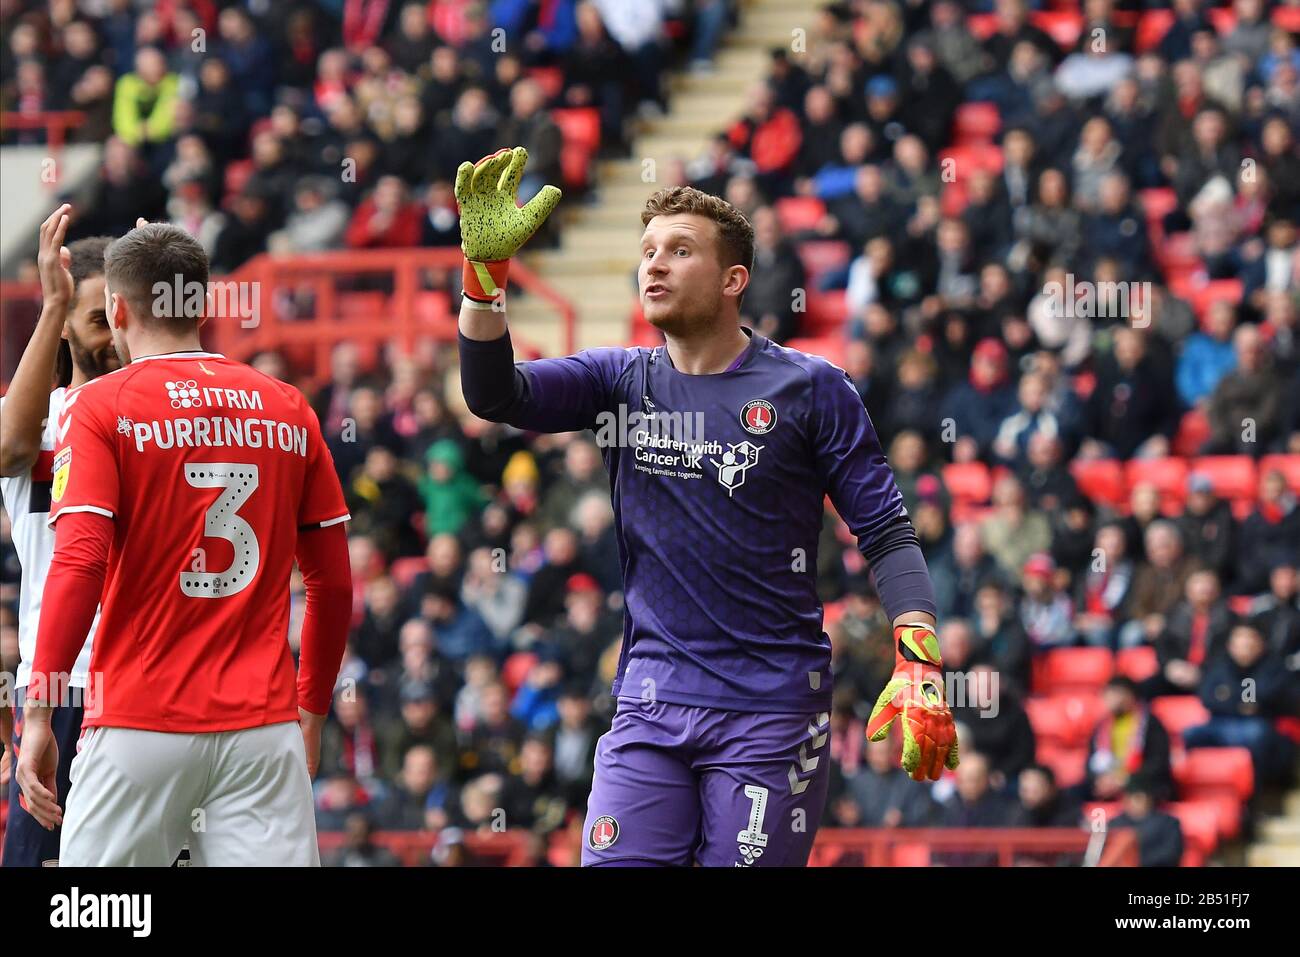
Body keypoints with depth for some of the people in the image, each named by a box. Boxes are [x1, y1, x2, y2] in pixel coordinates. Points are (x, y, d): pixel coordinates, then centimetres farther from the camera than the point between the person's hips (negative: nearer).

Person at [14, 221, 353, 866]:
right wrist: (313, 712, 24)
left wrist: (38, 715, -12)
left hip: (139, 726, -3)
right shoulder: (289, 410, 11)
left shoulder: (99, 407, -1)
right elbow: (334, 583, 13)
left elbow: (78, 565, -13)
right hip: (264, 728, 3)